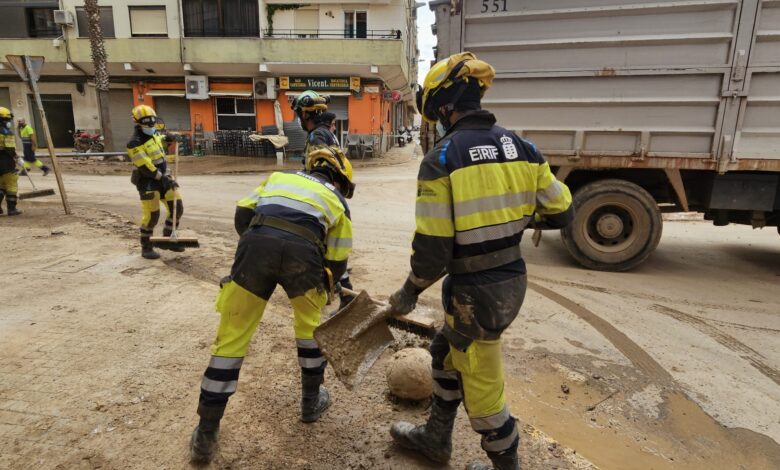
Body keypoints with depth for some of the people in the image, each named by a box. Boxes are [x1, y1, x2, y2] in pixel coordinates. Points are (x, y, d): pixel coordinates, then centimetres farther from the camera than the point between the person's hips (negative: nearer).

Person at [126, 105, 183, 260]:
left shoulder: (154, 134, 8)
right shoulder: (134, 144, -17)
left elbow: (162, 141, 32)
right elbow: (145, 167, -22)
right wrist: (161, 177, -20)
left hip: (164, 176, 8)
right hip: (148, 182, -8)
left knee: (177, 208, 7)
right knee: (151, 216, -7)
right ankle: (146, 248, 10)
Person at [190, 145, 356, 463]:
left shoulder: (279, 177, 34)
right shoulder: (337, 201, 29)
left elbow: (243, 214, 22)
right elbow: (337, 263, 27)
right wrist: (321, 288, 44)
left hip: (256, 244, 1)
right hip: (302, 251, -1)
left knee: (232, 337, 12)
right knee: (311, 324, 27)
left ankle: (206, 435, 20)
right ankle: (312, 401, 39)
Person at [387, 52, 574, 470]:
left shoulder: (442, 158, -16)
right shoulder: (521, 147, 1)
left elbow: (432, 247, -18)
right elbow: (561, 213, 8)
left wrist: (409, 293, -1)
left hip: (475, 291, -8)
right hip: (513, 279, 8)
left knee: (481, 386, 13)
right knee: (447, 353, 26)